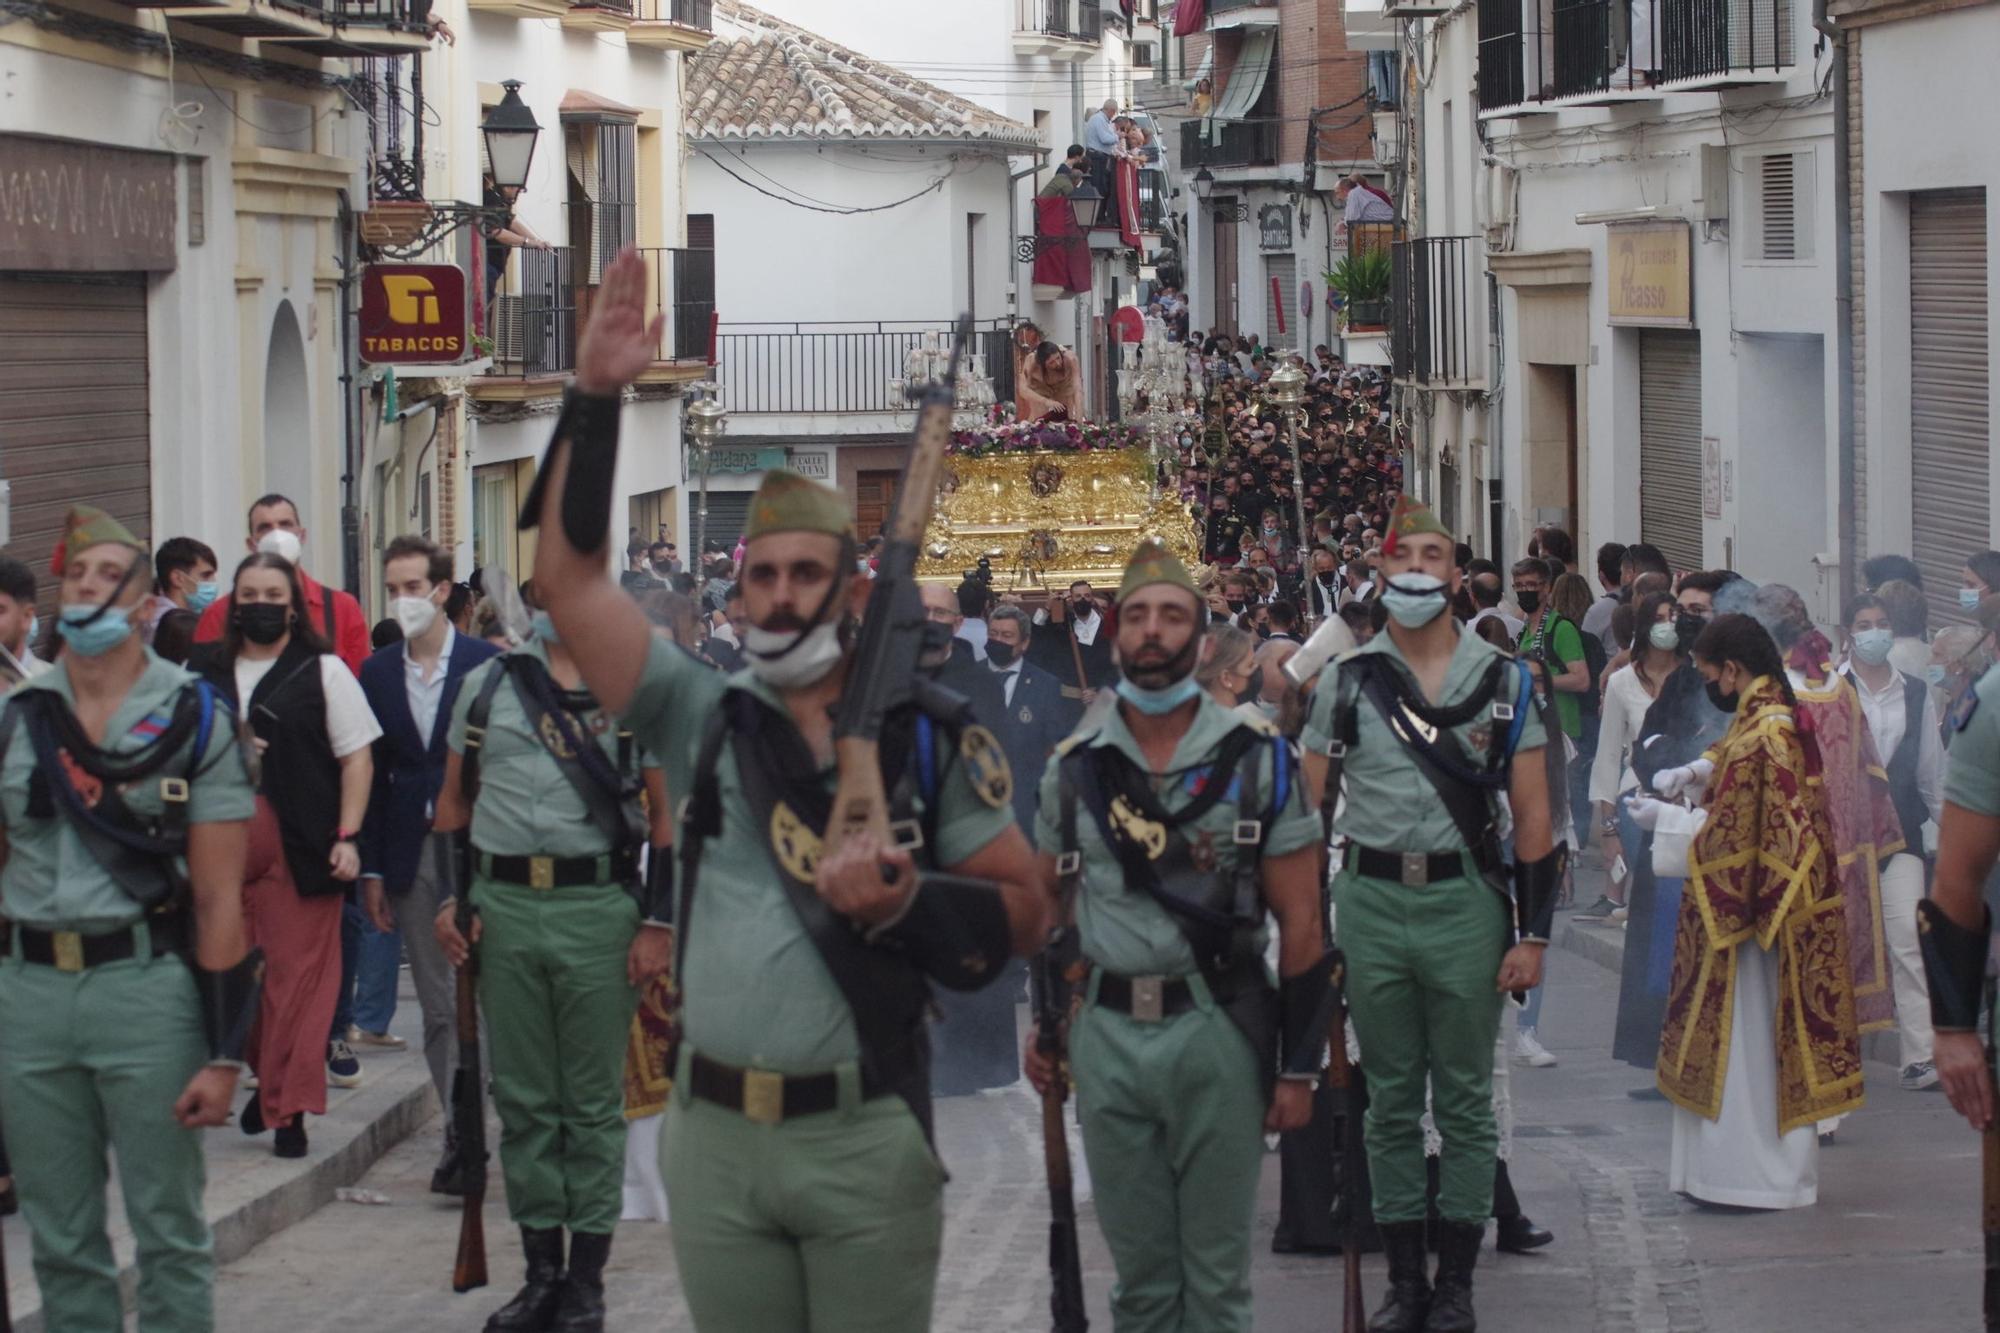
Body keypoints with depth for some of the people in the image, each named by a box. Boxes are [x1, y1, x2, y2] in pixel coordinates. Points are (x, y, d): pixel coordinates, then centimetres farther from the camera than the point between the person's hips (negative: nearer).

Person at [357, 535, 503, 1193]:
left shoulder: (488, 664, -2)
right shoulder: (377, 673, 9)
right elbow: (370, 775, 10)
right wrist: (370, 868, 6)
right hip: (410, 859, 4)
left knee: (470, 998, -8)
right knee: (437, 1009, 6)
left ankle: (459, 1137, -5)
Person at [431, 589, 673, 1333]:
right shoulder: (486, 685, 12)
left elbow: (666, 812, 0)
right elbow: (454, 800, 16)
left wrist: (658, 921, -6)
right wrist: (450, 898, 5)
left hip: (598, 907, -3)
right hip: (501, 906, 3)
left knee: (593, 1103, 2)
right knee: (522, 1100, 7)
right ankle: (541, 1272, 15)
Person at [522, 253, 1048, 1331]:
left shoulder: (930, 736, 0)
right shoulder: (701, 716, 6)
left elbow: (1024, 910, 2)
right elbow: (569, 578, -1)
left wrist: (906, 904, -18)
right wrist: (594, 397, -9)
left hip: (864, 1134, -3)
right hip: (713, 1133, 3)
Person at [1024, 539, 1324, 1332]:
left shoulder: (1257, 760, -3)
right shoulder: (1073, 768, 6)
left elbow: (1300, 923, -3)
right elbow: (1050, 906, 17)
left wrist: (1298, 1066, -6)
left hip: (1219, 1030, -3)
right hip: (1107, 1031, 3)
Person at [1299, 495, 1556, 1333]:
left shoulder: (1502, 681, 2)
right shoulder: (1345, 681, 6)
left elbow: (1533, 816, 1)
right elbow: (1309, 807, 8)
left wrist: (1532, 935, -5)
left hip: (1465, 902, -1)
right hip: (1370, 903, 1)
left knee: (1464, 1100, 4)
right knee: (1391, 1103, 7)